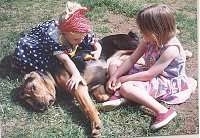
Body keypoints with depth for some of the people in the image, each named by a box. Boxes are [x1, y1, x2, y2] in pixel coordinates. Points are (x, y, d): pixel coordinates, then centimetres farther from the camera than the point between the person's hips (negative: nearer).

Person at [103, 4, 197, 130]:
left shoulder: (171, 49, -29)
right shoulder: (149, 40, -6)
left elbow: (149, 75, -28)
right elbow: (131, 60, -2)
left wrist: (122, 79, -21)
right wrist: (115, 76, -12)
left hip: (165, 83, -9)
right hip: (149, 72, 9)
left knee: (125, 88, -30)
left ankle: (163, 111, -29)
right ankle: (122, 96, -20)